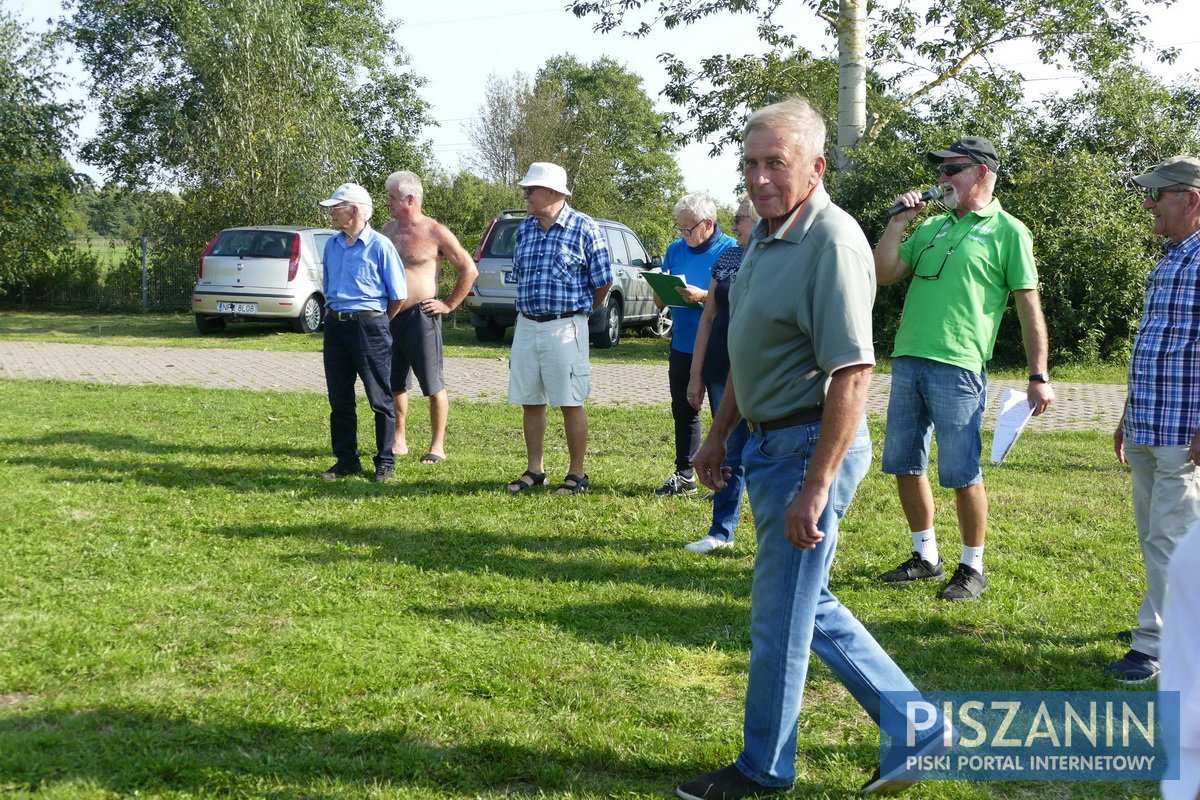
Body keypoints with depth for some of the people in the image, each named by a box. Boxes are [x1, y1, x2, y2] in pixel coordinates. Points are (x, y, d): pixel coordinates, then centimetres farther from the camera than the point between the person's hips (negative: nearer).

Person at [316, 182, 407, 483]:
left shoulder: (380, 245, -9)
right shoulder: (332, 245, 11)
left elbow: (398, 295, -5)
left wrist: (376, 323, 4)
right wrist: (335, 314, 15)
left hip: (369, 326, -6)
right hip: (335, 326, 6)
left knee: (381, 400, 1)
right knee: (339, 399, 9)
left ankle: (385, 462, 10)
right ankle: (346, 461, 19)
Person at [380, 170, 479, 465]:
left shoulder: (436, 232, -6)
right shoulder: (389, 229, 11)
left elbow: (469, 270, -2)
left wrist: (449, 304, -4)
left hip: (421, 316, -6)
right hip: (389, 317, 6)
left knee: (434, 386, 0)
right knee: (394, 385, 12)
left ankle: (437, 446, 7)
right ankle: (399, 441, 23)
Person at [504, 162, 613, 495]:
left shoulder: (584, 228, -7)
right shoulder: (525, 228, 10)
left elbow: (602, 282, -1)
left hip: (565, 327, -5)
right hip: (526, 326, 6)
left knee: (571, 404, 0)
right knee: (529, 402, 9)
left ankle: (577, 474, 9)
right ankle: (534, 470, 21)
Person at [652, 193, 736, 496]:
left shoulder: (730, 250, -9)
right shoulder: (675, 249, 9)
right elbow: (660, 302, 13)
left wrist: (703, 296, -28)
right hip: (682, 344, 6)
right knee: (683, 410, 13)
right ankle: (684, 476, 25)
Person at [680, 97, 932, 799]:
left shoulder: (831, 241, -20)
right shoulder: (767, 233, 10)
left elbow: (852, 375, -25)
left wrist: (815, 488, -27)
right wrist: (720, 434, 23)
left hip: (810, 447, -10)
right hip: (770, 443, 10)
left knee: (780, 615, 4)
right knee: (808, 603, 18)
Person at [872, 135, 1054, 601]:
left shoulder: (1008, 232, -1)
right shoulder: (932, 227, 16)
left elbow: (1030, 308, -3)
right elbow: (883, 274, 13)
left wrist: (1039, 377, -7)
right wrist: (898, 222, 4)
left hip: (957, 368, -7)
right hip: (908, 361, 7)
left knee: (961, 475, -2)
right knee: (904, 466, 12)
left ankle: (972, 568, 14)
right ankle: (925, 557, 27)